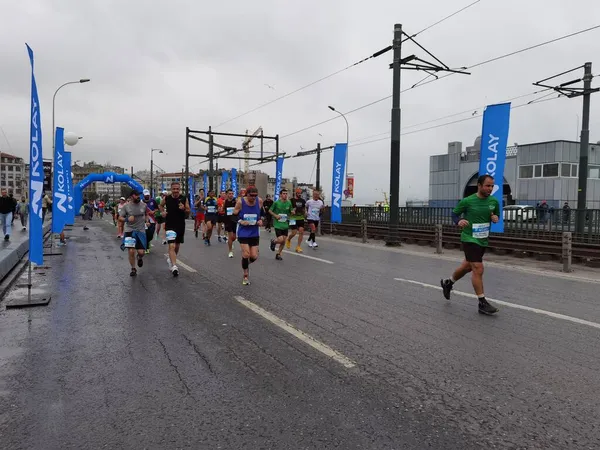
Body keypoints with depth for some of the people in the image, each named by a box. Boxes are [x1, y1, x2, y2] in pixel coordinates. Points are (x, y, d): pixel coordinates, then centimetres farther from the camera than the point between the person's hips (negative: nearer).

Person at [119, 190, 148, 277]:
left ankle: (140, 258, 35)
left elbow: (147, 213, 22)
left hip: (141, 231, 1)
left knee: (141, 252, -5)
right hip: (130, 231, -1)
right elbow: (120, 218, -2)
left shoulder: (144, 205, 2)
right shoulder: (126, 206, -4)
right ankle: (133, 269, 15)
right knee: (131, 251, -7)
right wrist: (127, 219, -20)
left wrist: (145, 219, 6)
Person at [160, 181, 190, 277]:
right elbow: (161, 205, 19)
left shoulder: (184, 199, -3)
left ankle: (170, 259, 44)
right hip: (170, 225, -2)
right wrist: (162, 211, 0)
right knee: (172, 246, -17)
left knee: (177, 246, 18)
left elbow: (188, 212, 1)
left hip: (181, 226, 2)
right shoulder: (167, 198, -3)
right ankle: (174, 267, -24)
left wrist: (184, 209, -19)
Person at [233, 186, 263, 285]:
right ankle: (245, 276, 13)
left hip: (254, 233, 3)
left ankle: (246, 264, 37)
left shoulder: (259, 201, -5)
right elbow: (234, 215, -3)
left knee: (254, 256, 0)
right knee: (246, 254, -9)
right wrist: (240, 221, -19)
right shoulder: (240, 202, -13)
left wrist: (261, 220, -5)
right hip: (243, 232, -3)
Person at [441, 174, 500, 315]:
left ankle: (448, 283, 45)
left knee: (467, 266, 20)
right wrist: (459, 221, -23)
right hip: (470, 239, -6)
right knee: (478, 269, -12)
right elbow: (454, 213, -1)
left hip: (483, 240, 7)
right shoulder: (467, 201, -13)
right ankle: (483, 303, -2)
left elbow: (496, 214, 17)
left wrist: (495, 218, -7)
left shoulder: (494, 201, 1)